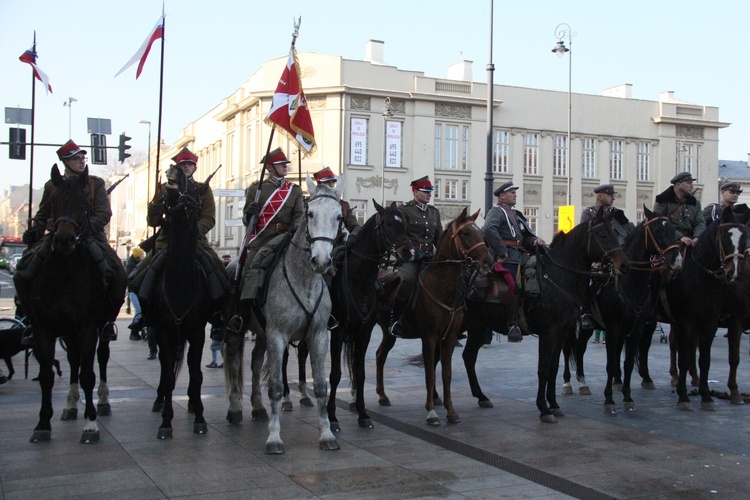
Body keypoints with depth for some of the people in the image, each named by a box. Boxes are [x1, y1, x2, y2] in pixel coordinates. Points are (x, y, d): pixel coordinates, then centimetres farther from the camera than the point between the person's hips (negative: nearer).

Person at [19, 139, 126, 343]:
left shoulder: (96, 184, 7)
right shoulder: (52, 185, 12)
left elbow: (104, 214, -4)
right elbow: (42, 215, 19)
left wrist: (86, 228, -23)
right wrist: (34, 231, -3)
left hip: (90, 237, -2)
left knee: (118, 275, -23)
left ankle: (109, 319, -1)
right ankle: (36, 321, 1)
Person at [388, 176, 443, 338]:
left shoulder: (434, 212, 20)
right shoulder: (404, 209, 3)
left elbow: (439, 238, 20)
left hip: (429, 256, 6)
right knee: (408, 279, -27)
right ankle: (395, 321, -18)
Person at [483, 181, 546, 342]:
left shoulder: (515, 214, 26)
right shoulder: (497, 211, -4)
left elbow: (525, 236, 25)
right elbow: (488, 229, -24)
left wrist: (535, 240, 2)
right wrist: (501, 252, -24)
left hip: (520, 258, 9)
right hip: (507, 259, -9)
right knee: (513, 290, -13)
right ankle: (513, 326, -8)